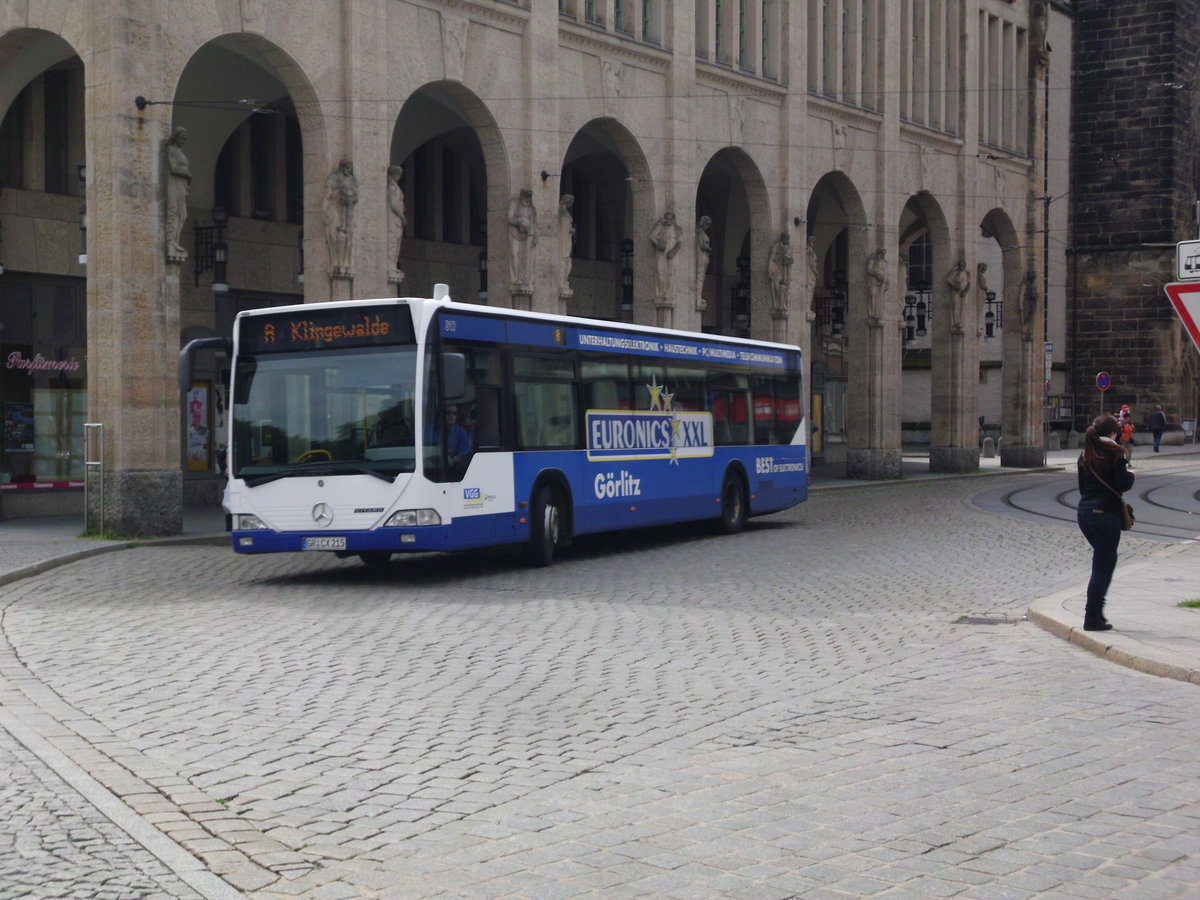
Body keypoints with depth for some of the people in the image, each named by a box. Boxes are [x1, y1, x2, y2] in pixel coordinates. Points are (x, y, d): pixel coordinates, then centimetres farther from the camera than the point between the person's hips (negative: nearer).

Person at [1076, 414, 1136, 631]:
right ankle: (1092, 618, 1)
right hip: (1106, 514, -7)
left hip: (1084, 513, 7)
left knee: (1107, 559, 21)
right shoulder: (1114, 454, -10)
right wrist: (1131, 475, 6)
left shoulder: (1085, 456, 11)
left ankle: (1096, 609, 18)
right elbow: (1123, 485, -14)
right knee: (1102, 566, 0)